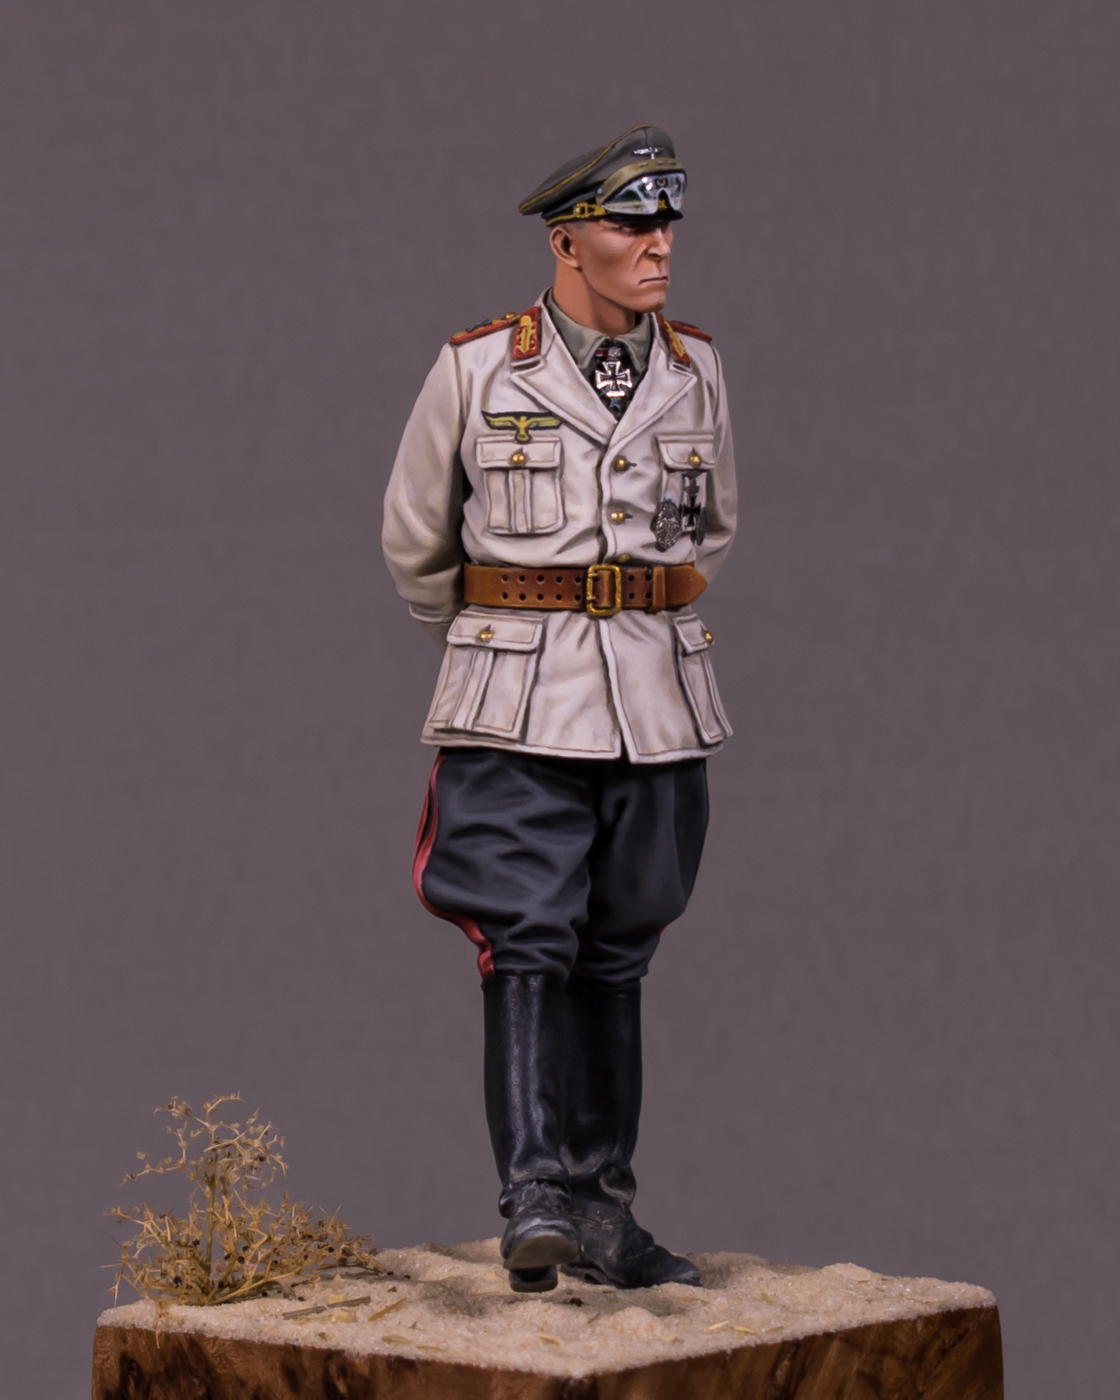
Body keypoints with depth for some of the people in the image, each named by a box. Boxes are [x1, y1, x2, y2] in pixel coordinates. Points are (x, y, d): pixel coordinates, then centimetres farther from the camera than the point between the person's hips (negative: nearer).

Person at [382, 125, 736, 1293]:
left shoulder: (695, 372, 6)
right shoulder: (476, 371, -5)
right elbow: (415, 542, 9)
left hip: (656, 710, 4)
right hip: (522, 712, -4)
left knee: (613, 958, 9)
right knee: (529, 945, -13)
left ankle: (602, 1209, 15)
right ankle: (534, 1202, -20)